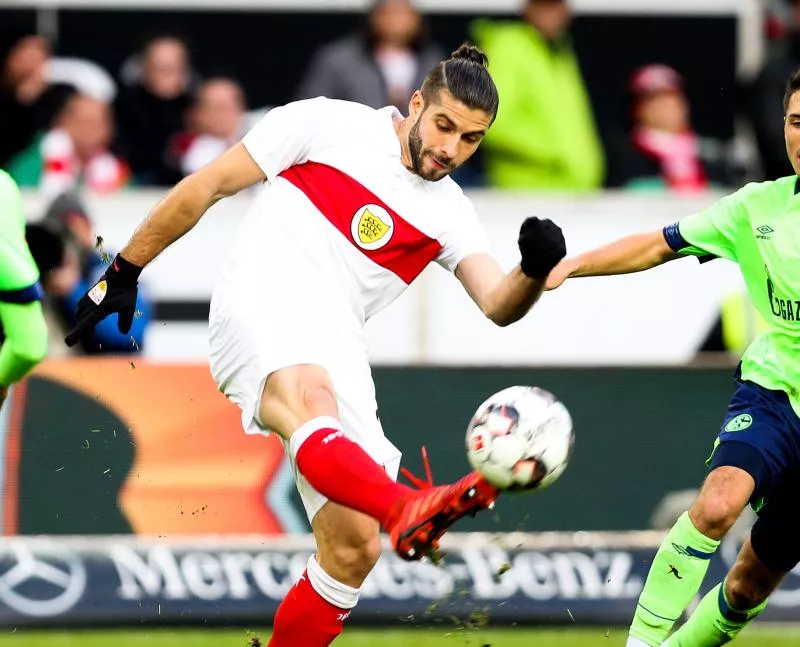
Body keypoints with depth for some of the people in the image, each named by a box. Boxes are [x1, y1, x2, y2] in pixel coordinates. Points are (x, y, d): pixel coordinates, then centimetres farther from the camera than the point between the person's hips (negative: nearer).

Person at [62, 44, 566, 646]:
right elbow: (207, 187, 9)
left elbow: (498, 305, 0)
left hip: (336, 351, 6)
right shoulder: (328, 124, 5)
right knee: (311, 397, -40)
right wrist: (125, 273, 10)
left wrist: (536, 271, -23)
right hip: (264, 304, -6)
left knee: (354, 550, -5)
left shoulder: (450, 214, 15)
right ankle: (406, 509, -71)